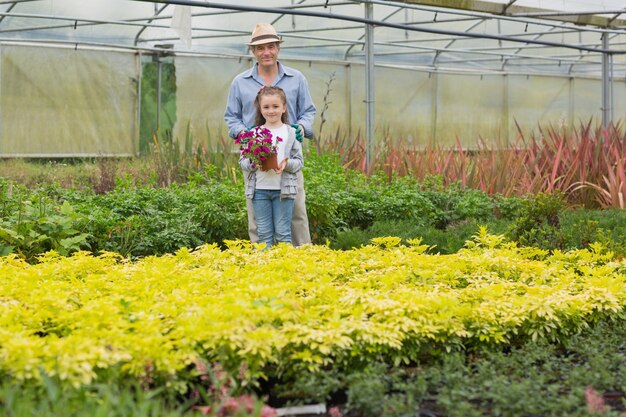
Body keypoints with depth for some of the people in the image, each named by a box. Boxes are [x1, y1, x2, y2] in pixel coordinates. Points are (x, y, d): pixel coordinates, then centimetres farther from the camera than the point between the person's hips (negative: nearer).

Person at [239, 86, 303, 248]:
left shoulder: (291, 133, 3)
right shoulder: (253, 133, 6)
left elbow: (299, 162, 3)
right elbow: (242, 161, 5)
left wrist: (287, 164, -17)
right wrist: (254, 164, -15)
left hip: (283, 189, -1)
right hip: (260, 189, 1)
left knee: (282, 233, 1)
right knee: (264, 233, 6)